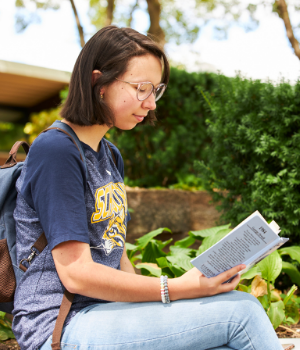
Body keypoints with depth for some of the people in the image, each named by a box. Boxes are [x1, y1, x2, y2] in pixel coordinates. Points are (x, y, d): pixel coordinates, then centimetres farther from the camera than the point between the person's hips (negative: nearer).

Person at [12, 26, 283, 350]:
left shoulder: (110, 155, 13)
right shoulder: (55, 150, -15)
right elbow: (75, 273, -18)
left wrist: (150, 310, -1)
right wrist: (178, 289, -19)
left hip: (105, 310, 8)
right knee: (241, 310, -18)